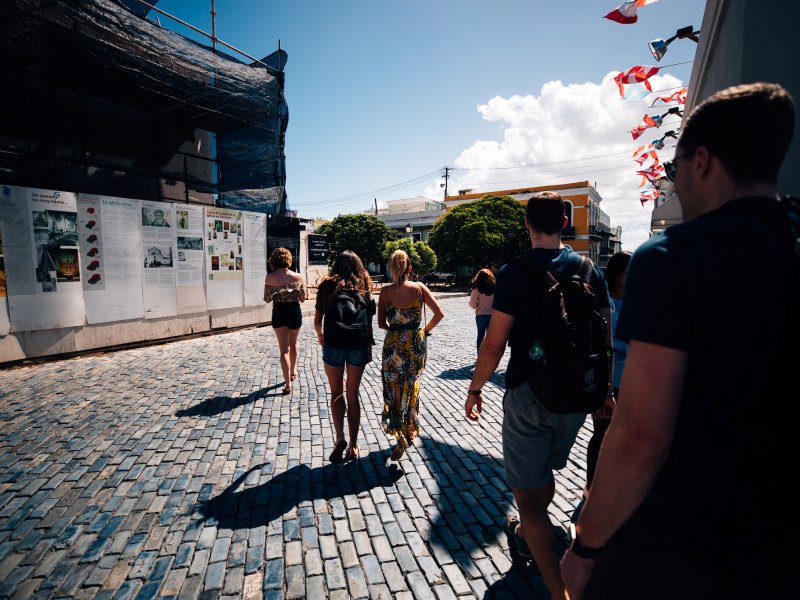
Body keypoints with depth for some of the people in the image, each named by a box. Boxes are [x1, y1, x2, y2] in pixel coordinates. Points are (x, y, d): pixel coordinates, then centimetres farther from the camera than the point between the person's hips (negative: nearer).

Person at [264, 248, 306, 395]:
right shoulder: (297, 276, -10)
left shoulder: (269, 277, -9)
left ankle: (288, 384, 1)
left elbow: (267, 299, -2)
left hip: (279, 314, -1)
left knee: (284, 349, 5)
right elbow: (303, 299, -4)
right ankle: (293, 371, 42)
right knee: (293, 344, 23)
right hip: (295, 312, 1)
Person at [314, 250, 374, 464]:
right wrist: (369, 347, 7)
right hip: (358, 346, 1)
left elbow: (317, 320, -1)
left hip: (333, 345, -1)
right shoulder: (364, 287, 1)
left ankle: (340, 437, 4)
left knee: (336, 392, 18)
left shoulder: (327, 285, -2)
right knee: (353, 395, 13)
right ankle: (353, 445, 19)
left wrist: (320, 335, 19)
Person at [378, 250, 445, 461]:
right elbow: (439, 313, -7)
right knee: (411, 387, 20)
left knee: (394, 390, 11)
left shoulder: (386, 292, -9)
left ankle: (402, 438, 10)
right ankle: (410, 432, 35)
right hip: (417, 344, 3)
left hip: (394, 345, -2)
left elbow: (381, 323, -6)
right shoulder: (419, 288, -5)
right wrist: (425, 329, 8)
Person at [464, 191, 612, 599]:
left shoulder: (514, 273, -14)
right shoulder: (590, 270, 0)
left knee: (526, 489, 8)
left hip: (529, 394, -6)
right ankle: (526, 534, 52)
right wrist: (604, 389, 20)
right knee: (545, 471, 27)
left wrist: (474, 389, -2)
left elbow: (495, 343, -15)